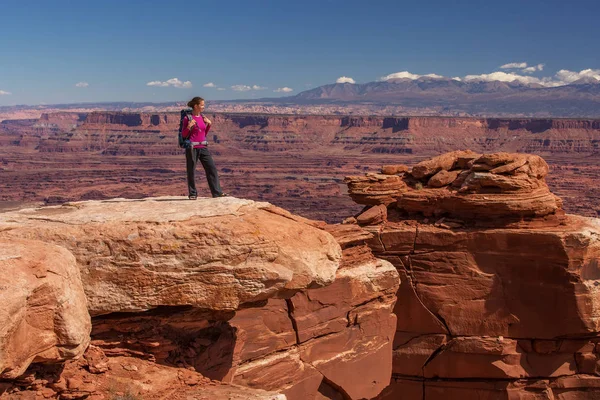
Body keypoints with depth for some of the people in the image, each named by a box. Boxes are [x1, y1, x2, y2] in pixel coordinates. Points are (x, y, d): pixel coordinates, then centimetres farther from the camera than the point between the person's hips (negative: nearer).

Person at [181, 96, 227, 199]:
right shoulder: (187, 118, -6)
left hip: (203, 147, 6)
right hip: (192, 147, -6)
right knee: (191, 171, 3)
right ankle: (193, 194, 14)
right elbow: (183, 135, -4)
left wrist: (209, 124, 4)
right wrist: (188, 127, -21)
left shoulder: (203, 117, 10)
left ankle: (217, 192, 5)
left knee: (212, 168, 1)